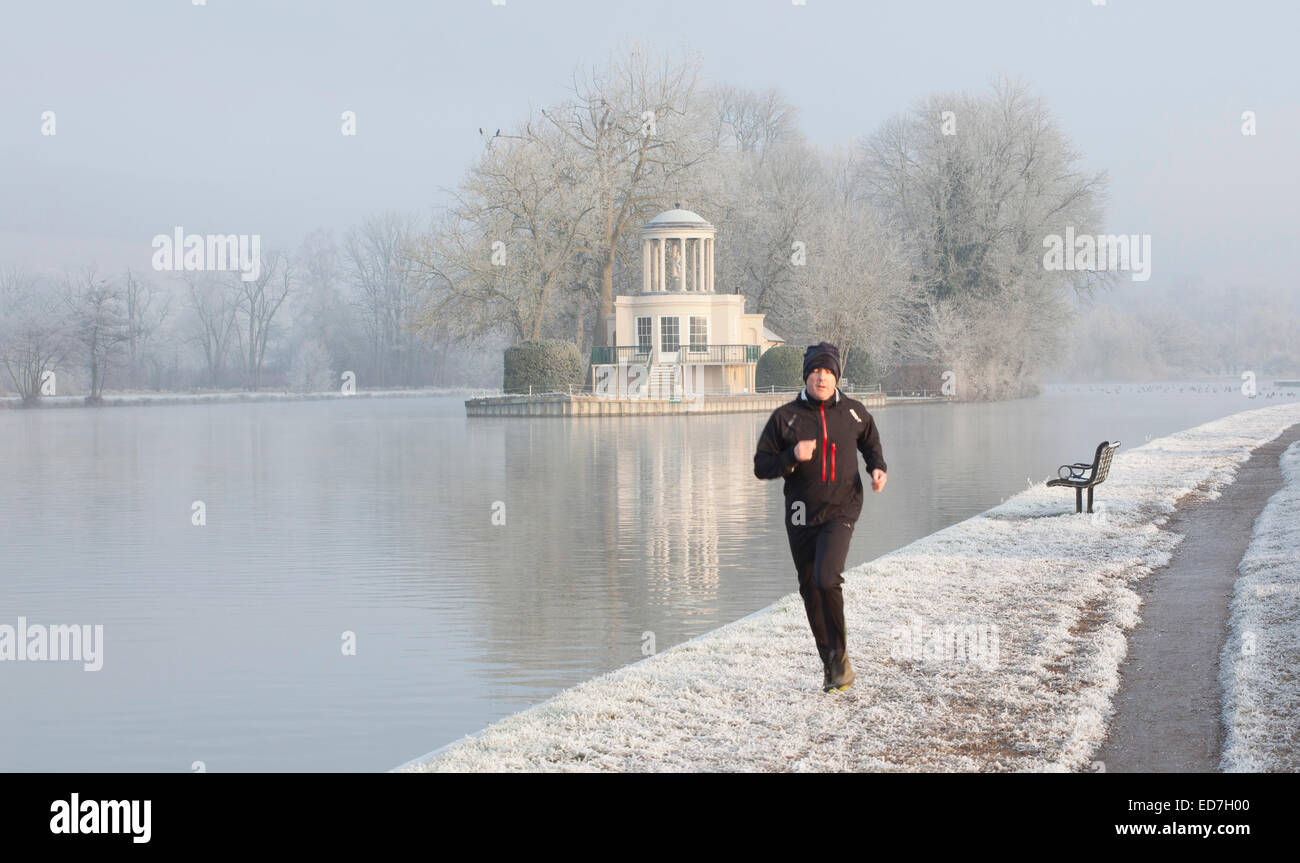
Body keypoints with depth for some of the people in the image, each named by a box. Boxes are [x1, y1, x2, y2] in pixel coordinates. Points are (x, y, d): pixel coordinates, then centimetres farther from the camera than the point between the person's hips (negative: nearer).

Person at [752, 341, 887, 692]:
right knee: (810, 590, 9)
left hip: (841, 510, -2)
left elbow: (870, 443, 23)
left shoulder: (854, 412, 2)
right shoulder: (785, 417, -2)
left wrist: (877, 467, 3)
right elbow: (762, 466, -1)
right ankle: (829, 663, 24)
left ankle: (840, 655, -4)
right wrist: (792, 457, -18)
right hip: (801, 515, 2)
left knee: (827, 579, -21)